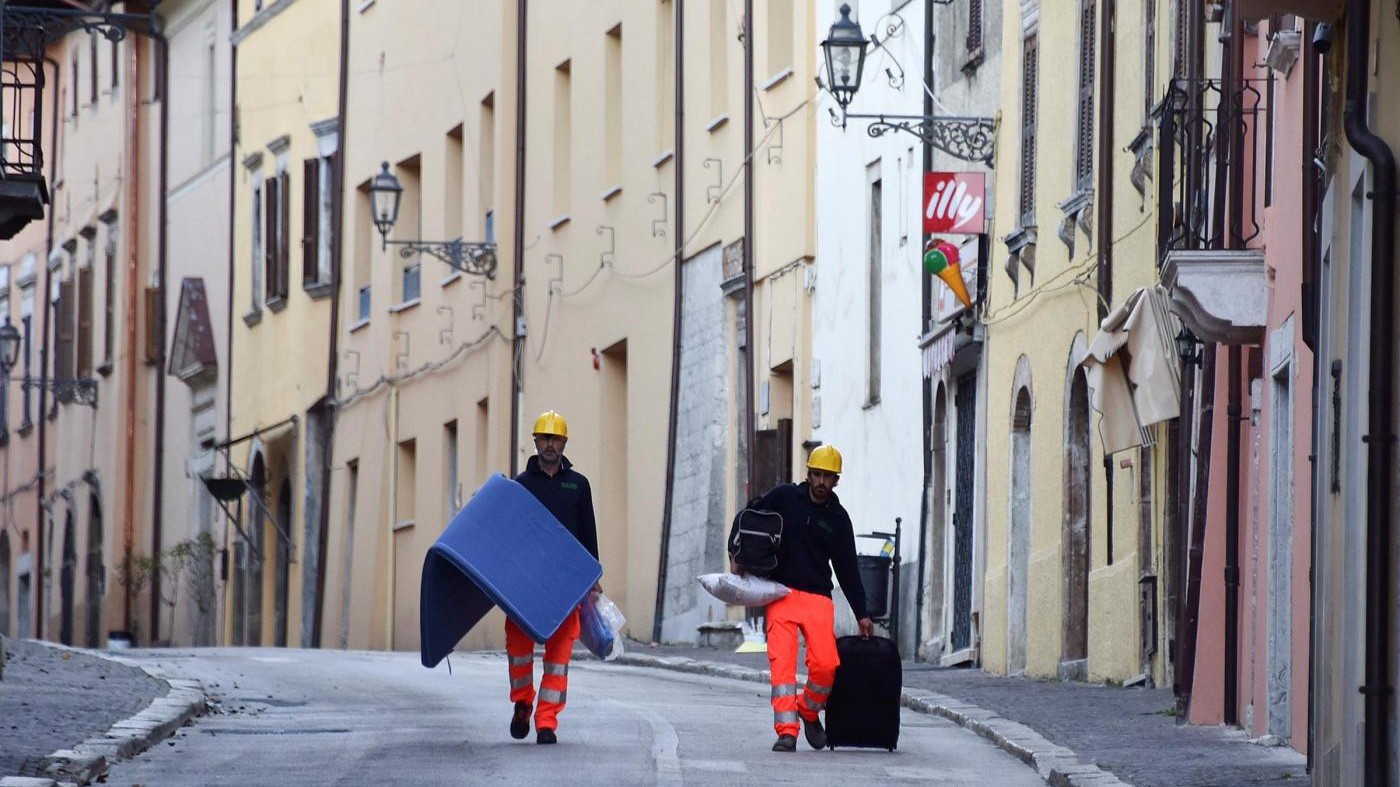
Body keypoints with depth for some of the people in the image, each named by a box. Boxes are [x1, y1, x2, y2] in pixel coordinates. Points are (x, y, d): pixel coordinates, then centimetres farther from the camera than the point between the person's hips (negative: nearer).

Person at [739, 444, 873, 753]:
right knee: (782, 660, -14)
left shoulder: (838, 519, 10)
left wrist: (862, 614, 12)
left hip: (818, 597, 1)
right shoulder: (784, 497, 5)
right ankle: (786, 731, -15)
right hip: (781, 594, -1)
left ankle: (808, 710, 15)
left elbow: (848, 570, 14)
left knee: (826, 663, -13)